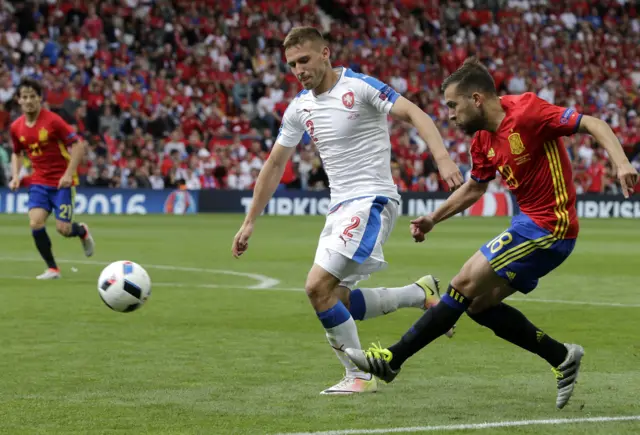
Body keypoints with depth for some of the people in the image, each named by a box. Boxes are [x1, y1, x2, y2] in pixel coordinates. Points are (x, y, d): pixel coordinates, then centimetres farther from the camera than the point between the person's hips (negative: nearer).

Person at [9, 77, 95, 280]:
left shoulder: (52, 121, -15)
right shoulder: (16, 127, 1)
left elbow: (79, 146, -13)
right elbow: (17, 153, 20)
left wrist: (69, 174, -20)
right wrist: (15, 176, 4)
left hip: (62, 182, -4)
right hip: (39, 182, 4)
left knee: (63, 229, -8)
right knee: (35, 222, -16)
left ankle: (82, 231, 31)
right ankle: (52, 268, 2)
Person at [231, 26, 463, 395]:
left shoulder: (360, 87, -11)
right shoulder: (299, 108, 10)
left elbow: (414, 113, -20)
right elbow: (275, 165, 17)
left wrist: (443, 159, -36)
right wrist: (250, 222, 17)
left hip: (371, 201, -8)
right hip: (340, 208, 8)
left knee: (318, 287, -18)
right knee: (338, 300, 7)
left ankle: (359, 377, -5)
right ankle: (422, 295, 24)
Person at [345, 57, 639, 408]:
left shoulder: (526, 112, -17)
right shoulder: (483, 140, 9)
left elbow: (594, 125, -17)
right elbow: (473, 188, 25)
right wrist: (433, 219, 20)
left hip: (547, 228, -9)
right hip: (532, 224, 9)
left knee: (465, 285, -8)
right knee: (478, 303, 8)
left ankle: (392, 359, -1)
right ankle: (562, 357, 15)